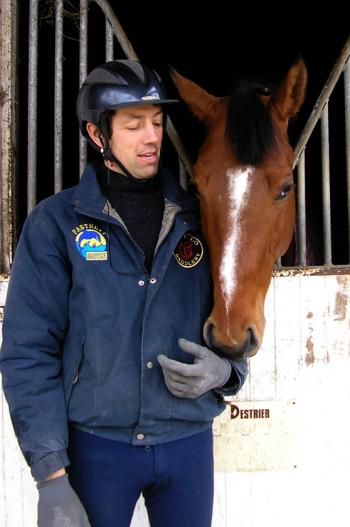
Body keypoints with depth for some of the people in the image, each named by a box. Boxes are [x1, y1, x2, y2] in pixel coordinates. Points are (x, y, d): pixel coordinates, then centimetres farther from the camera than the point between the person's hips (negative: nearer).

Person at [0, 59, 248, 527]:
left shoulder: (196, 220, 3)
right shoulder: (56, 222, -6)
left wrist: (226, 371, -10)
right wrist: (51, 476, -12)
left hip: (189, 441, 3)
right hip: (95, 443, -2)